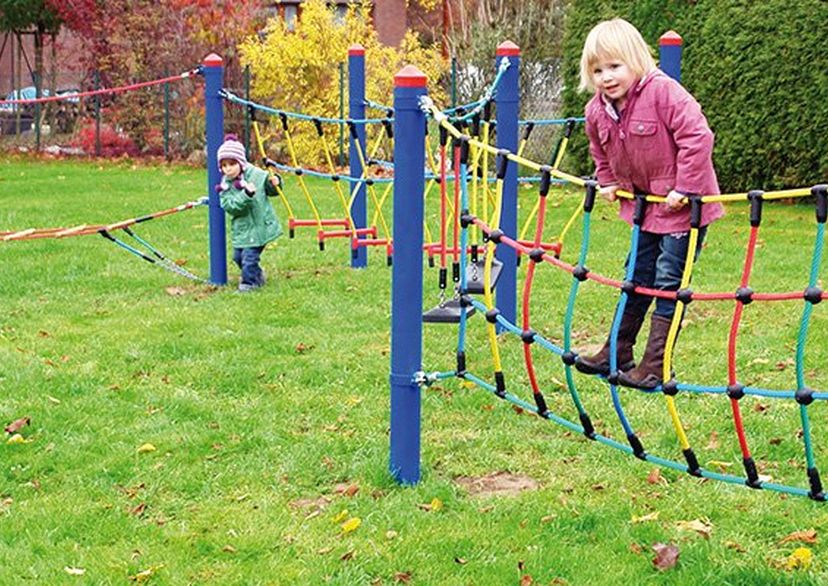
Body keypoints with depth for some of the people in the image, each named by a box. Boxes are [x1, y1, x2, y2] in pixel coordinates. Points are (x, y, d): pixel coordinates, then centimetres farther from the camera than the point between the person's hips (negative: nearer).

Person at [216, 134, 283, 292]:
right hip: (241, 227, 5)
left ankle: (249, 282, 11)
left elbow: (270, 190, 4)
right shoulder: (225, 185, -4)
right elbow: (229, 206, -18)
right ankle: (257, 275, 41)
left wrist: (274, 183, -19)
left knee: (249, 255, -10)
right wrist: (246, 194, -31)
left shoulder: (256, 175, -10)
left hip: (259, 225, -5)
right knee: (238, 256, 17)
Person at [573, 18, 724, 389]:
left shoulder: (663, 92, -24)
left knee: (668, 281, -5)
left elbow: (698, 136, -28)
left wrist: (684, 188, -25)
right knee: (637, 276, 16)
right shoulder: (597, 112, -2)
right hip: (643, 203, 7)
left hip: (682, 203, -7)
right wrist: (607, 183, 8)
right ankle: (617, 354, 26)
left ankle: (654, 367, 0)